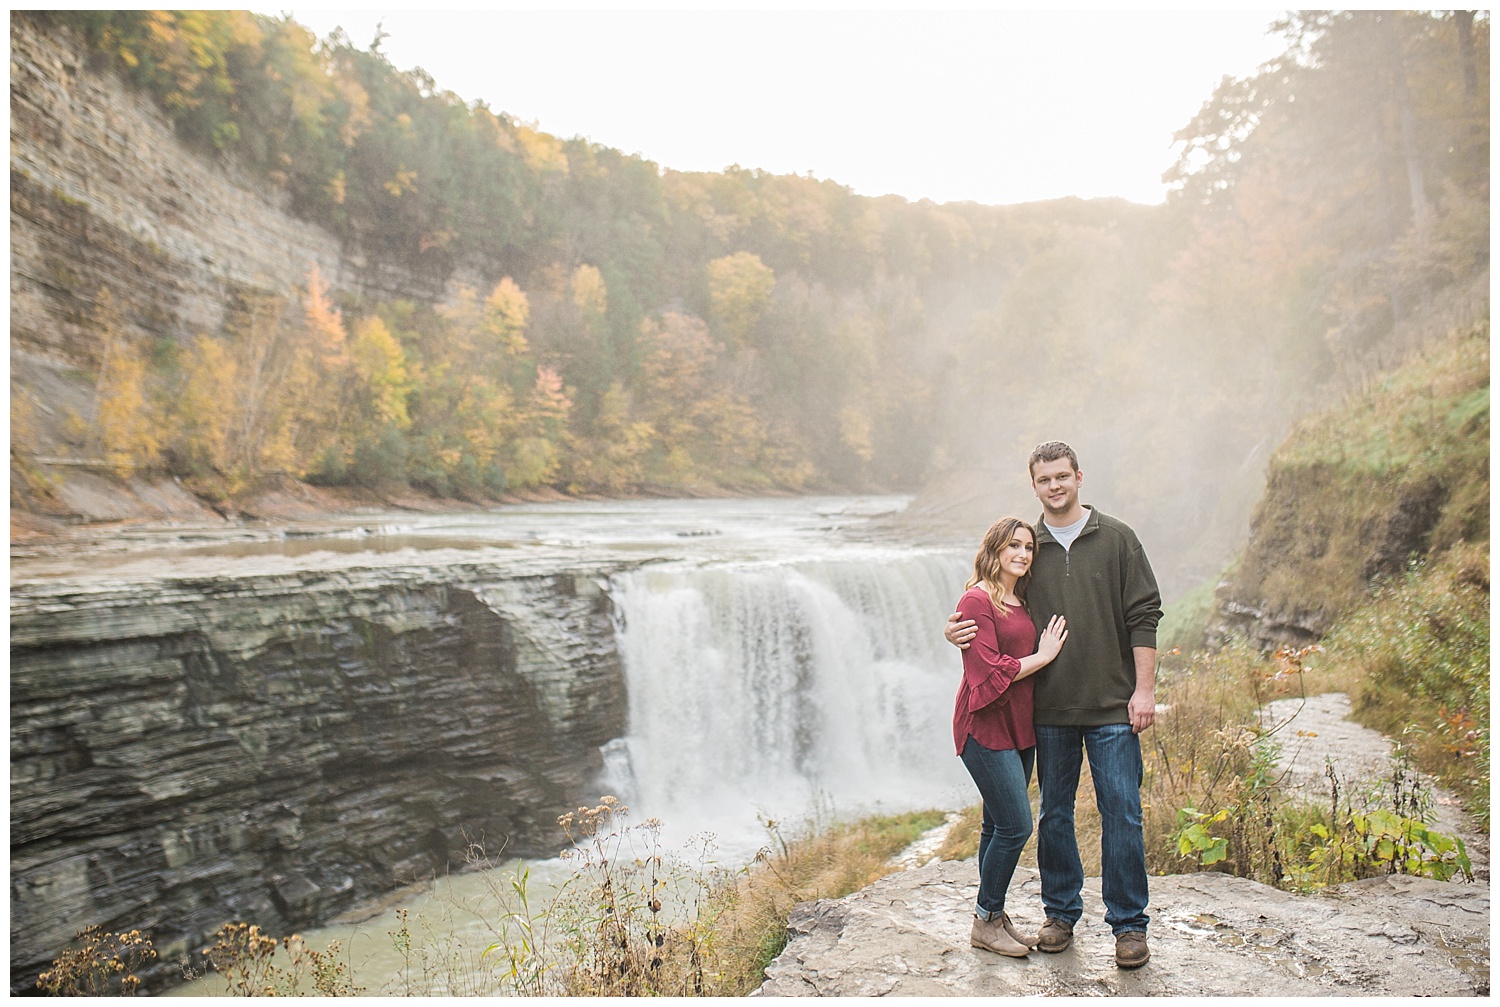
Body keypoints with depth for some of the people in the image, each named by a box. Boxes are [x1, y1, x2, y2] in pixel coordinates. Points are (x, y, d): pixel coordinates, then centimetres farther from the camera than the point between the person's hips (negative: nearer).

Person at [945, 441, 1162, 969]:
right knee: (1054, 813, 10)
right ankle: (1061, 912, 26)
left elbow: (1143, 616, -1)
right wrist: (957, 630, -7)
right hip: (1050, 709, 2)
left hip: (1113, 707, -2)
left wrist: (1144, 688, -6)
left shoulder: (1116, 539, 2)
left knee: (1121, 812, 1)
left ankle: (1129, 924, 15)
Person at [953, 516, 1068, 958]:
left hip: (1019, 727, 8)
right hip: (986, 727, -8)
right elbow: (990, 672, -19)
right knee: (1015, 826, -7)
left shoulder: (1022, 602, 14)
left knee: (998, 826, 13)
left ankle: (993, 917, 23)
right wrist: (1043, 656, -10)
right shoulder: (977, 600, -13)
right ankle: (986, 921, 9)